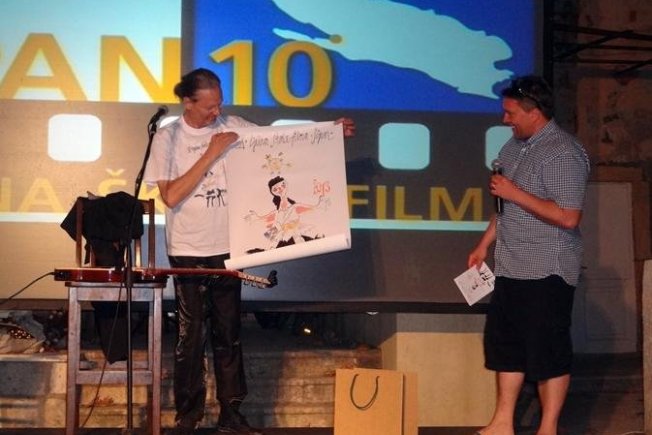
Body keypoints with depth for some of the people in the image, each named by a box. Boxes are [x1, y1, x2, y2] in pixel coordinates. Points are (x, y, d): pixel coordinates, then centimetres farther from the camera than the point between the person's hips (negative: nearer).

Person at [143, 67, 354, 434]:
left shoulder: (232, 126, 3)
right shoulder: (168, 138, -5)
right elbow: (171, 195, -14)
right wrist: (211, 154, -16)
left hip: (226, 248, 3)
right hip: (188, 251, -3)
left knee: (229, 334, 10)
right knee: (192, 335, -1)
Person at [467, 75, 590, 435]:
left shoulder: (563, 153, -16)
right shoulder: (514, 146, 11)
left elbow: (568, 217, -24)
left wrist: (515, 193, -20)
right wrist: (484, 244, 19)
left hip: (547, 271, -9)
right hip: (510, 268, 9)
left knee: (547, 351, 0)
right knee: (505, 344, 12)